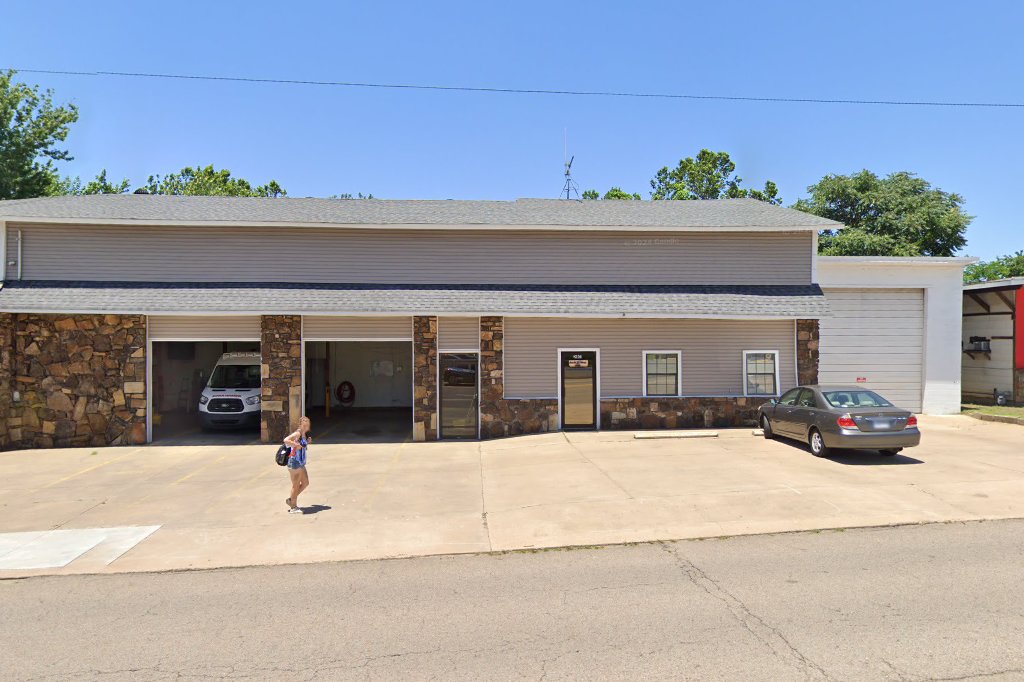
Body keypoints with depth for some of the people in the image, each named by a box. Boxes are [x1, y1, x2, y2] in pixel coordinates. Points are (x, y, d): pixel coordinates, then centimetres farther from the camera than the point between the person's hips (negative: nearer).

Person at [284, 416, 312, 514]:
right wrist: (296, 445, -30)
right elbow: (286, 440, -33)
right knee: (296, 485, 3)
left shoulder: (304, 434, 10)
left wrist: (307, 442, 10)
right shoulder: (297, 434, -16)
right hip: (295, 463, -9)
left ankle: (291, 500, 30)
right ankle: (293, 507, 17)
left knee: (305, 483, 17)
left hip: (301, 463, 9)